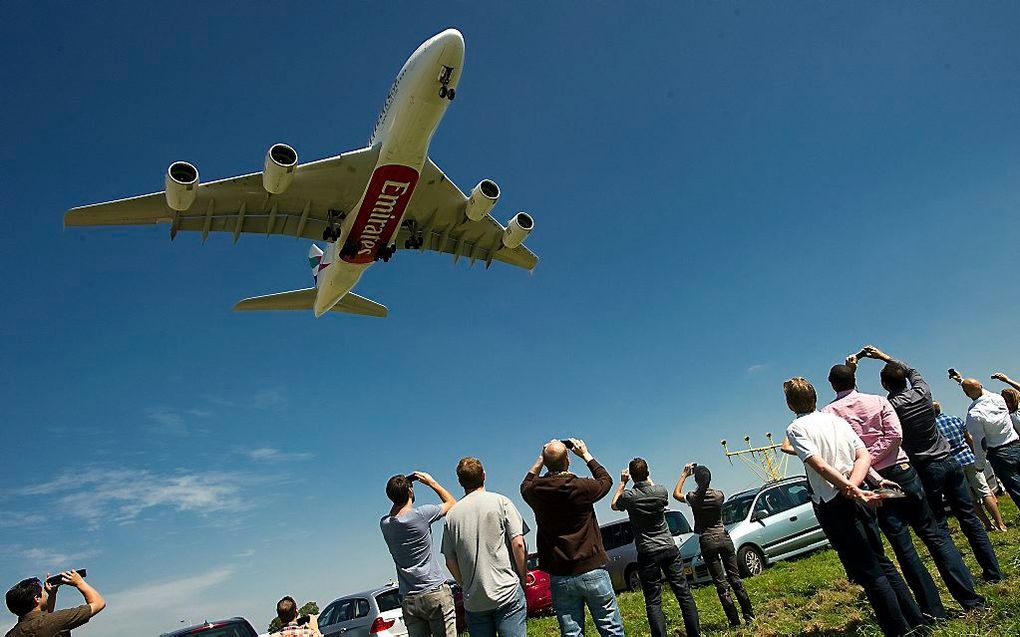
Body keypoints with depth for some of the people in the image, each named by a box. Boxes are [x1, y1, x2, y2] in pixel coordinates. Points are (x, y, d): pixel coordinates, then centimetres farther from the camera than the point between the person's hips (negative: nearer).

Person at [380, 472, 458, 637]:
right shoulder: (422, 514, -12)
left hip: (408, 599, 5)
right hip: (435, 592, -4)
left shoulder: (385, 524, 1)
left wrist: (398, 492, 17)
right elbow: (452, 503, 6)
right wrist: (432, 482, 13)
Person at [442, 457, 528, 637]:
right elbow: (518, 544, -9)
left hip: (473, 600, 3)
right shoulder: (501, 502, -4)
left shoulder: (452, 514, 4)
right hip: (507, 593, -3)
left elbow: (450, 561, 6)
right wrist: (524, 579, 3)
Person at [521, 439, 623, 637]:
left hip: (559, 578, 3)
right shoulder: (581, 487, -13)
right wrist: (585, 455, 18)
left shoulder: (536, 491, -5)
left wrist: (541, 459, 20)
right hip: (592, 571, -2)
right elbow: (606, 480, 10)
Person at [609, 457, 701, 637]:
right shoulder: (661, 491, -4)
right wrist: (649, 480, 31)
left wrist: (622, 482, 18)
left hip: (647, 554, -2)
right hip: (669, 548, 2)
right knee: (684, 593, 10)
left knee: (653, 602, 2)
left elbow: (613, 505, 14)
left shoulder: (628, 496, -10)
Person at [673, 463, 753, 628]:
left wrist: (684, 474, 14)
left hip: (707, 542, -3)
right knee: (735, 579, 12)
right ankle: (749, 615, 17)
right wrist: (705, 477, 18)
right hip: (724, 538, 3)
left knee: (721, 584, 2)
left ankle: (734, 620, 4)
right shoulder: (719, 495, -5)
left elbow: (676, 494, 10)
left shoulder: (693, 498, -11)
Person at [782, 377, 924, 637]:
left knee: (868, 572, 3)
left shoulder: (795, 429, -7)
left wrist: (850, 488, -22)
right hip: (858, 497, 7)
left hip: (832, 505, -7)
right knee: (881, 562, 20)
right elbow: (864, 457, 2)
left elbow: (820, 466, -19)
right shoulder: (837, 420, 12)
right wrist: (853, 485, -9)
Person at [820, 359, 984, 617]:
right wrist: (869, 458, -9)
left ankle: (933, 609, 10)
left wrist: (874, 477, -11)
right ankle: (970, 598, 10)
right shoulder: (878, 401, 3)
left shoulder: (828, 413, -3)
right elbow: (895, 434, -9)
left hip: (874, 481, -2)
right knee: (934, 534, 11)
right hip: (902, 471, 2)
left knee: (903, 546, 5)